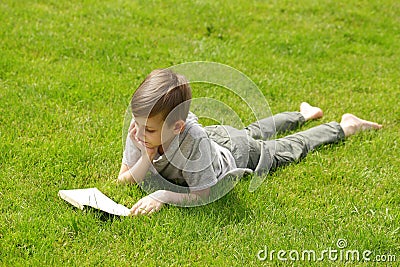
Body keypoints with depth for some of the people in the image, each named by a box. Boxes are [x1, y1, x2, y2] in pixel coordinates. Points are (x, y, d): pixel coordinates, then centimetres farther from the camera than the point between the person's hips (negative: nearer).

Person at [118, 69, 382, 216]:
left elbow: (202, 193, -38)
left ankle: (343, 127, 44)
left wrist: (162, 196, -50)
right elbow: (125, 180, -27)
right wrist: (146, 157, -44)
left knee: (291, 148, 19)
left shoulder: (192, 138, -48)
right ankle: (303, 115, 62)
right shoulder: (141, 127, -33)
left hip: (238, 154, -6)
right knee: (251, 131, 34)